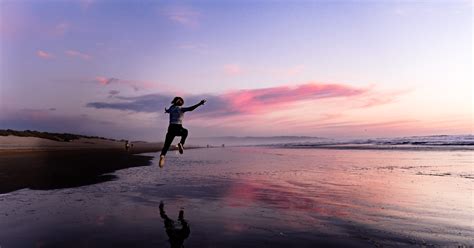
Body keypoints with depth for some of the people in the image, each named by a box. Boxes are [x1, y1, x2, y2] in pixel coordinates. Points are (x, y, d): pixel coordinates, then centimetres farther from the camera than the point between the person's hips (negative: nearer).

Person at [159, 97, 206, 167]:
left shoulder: (171, 108, 16)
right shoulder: (181, 109, 2)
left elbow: (167, 111, 40)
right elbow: (190, 109, -15)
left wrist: (166, 110, 66)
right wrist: (199, 104, -17)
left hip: (171, 128, 3)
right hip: (178, 128, -3)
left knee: (166, 145, 1)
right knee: (185, 132, 31)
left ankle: (162, 155, -27)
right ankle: (181, 144, 8)